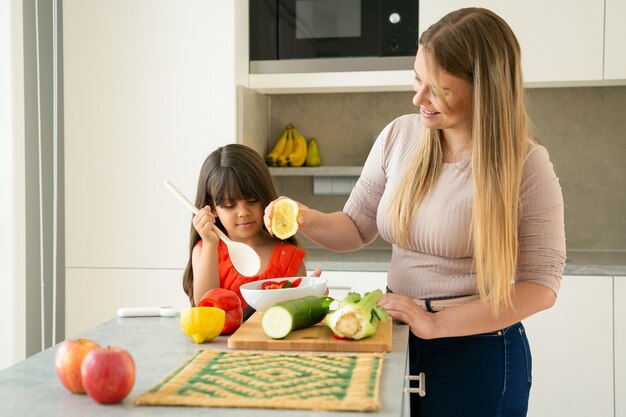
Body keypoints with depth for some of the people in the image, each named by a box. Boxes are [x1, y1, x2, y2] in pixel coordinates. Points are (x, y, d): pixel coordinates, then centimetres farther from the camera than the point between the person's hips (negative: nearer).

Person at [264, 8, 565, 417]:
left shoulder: (525, 165, -15)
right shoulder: (399, 136, -2)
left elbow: (541, 286, -15)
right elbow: (356, 226, 6)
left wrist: (437, 324, -22)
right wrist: (309, 220, -15)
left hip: (477, 350, -4)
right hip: (397, 338, 5)